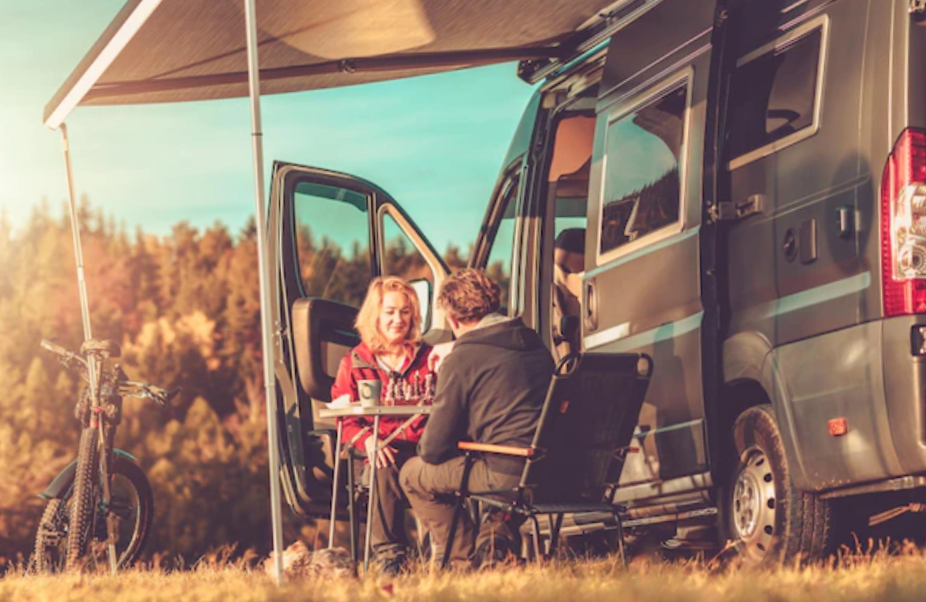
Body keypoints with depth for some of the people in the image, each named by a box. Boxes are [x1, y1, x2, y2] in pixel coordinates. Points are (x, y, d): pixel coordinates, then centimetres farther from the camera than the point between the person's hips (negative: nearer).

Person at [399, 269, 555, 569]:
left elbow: (433, 449, -2)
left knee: (414, 473, 13)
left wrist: (423, 446, 22)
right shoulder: (537, 344, 14)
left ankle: (464, 562, 13)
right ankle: (496, 541, 24)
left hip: (510, 476, -7)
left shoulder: (462, 359, -6)